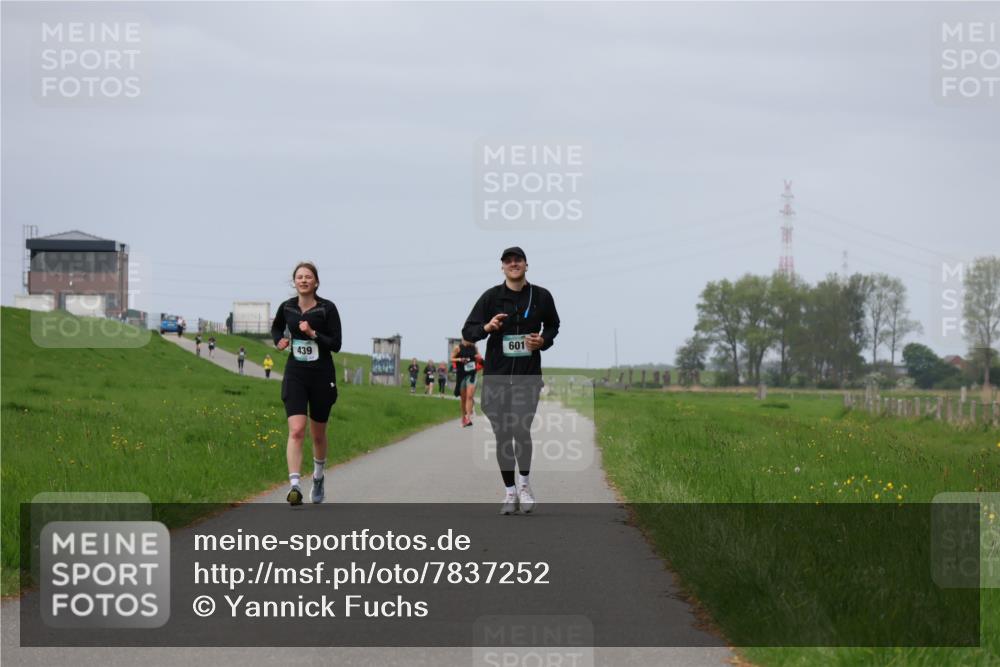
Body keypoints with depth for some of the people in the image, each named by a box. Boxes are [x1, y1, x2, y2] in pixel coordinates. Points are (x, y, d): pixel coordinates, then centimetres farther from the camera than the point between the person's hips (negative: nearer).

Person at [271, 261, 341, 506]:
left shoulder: (327, 308, -8)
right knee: (296, 430, -16)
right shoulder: (287, 307, 1)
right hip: (295, 375, 1)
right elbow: (276, 328, 22)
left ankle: (318, 476, 40)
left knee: (318, 433, 13)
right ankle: (294, 485, -25)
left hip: (322, 375, -1)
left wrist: (313, 333, -22)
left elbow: (336, 344, -10)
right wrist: (279, 341, 2)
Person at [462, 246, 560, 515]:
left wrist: (544, 340, -1)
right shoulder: (491, 297, 0)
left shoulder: (542, 296, 4)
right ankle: (510, 491, 17)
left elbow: (553, 325, 21)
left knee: (521, 429, -16)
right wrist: (487, 327, -19)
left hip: (528, 376, -1)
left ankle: (524, 483, 7)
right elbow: (467, 332, 2)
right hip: (496, 377, 1)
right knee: (502, 435, 4)